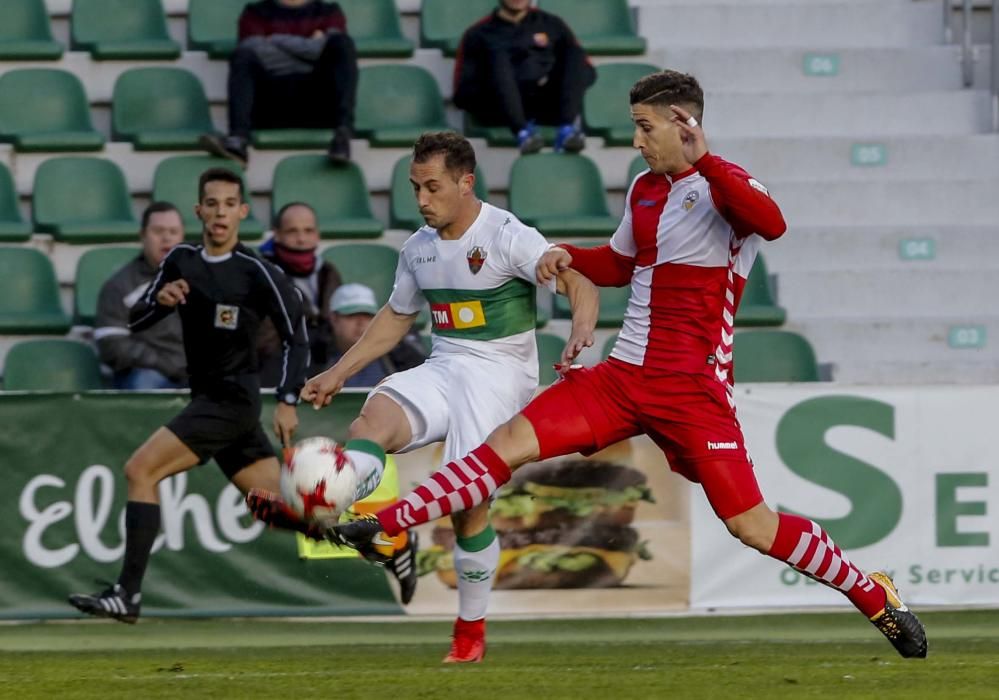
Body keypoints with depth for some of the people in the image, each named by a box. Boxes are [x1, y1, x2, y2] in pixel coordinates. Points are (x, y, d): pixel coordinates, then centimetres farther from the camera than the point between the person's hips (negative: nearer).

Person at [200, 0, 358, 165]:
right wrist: (310, 49, 4)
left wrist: (275, 42, 2)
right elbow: (254, 49, 1)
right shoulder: (256, 13, 21)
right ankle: (238, 140, -48)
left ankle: (344, 132, -43)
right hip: (272, 108, 0)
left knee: (341, 42, -22)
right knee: (243, 55, -25)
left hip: (317, 104, 0)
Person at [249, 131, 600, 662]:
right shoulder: (418, 249, 10)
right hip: (441, 370, 5)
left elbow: (578, 284, -17)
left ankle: (471, 628, 4)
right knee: (373, 419, -26)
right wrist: (337, 373, 21)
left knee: (469, 500, -13)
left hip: (499, 374, -5)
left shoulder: (507, 237, -10)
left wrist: (581, 329, -39)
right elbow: (396, 316, 25)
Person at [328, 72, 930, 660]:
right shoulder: (644, 189, 14)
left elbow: (771, 223, -33)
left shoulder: (725, 187, -9)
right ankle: (385, 528, -6)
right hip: (624, 376, 6)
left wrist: (703, 161, -37)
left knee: (752, 526, -8)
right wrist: (568, 257, 12)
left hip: (692, 390, -6)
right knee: (512, 442, -6)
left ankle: (875, 597, 8)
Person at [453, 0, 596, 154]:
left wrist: (553, 81, -2)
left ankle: (568, 128, -40)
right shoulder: (478, 35, 17)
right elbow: (462, 94, 7)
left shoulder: (552, 25, 24)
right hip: (502, 111, -2)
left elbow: (587, 73, 16)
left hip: (548, 106, 2)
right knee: (499, 57, -28)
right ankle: (523, 131, -49)